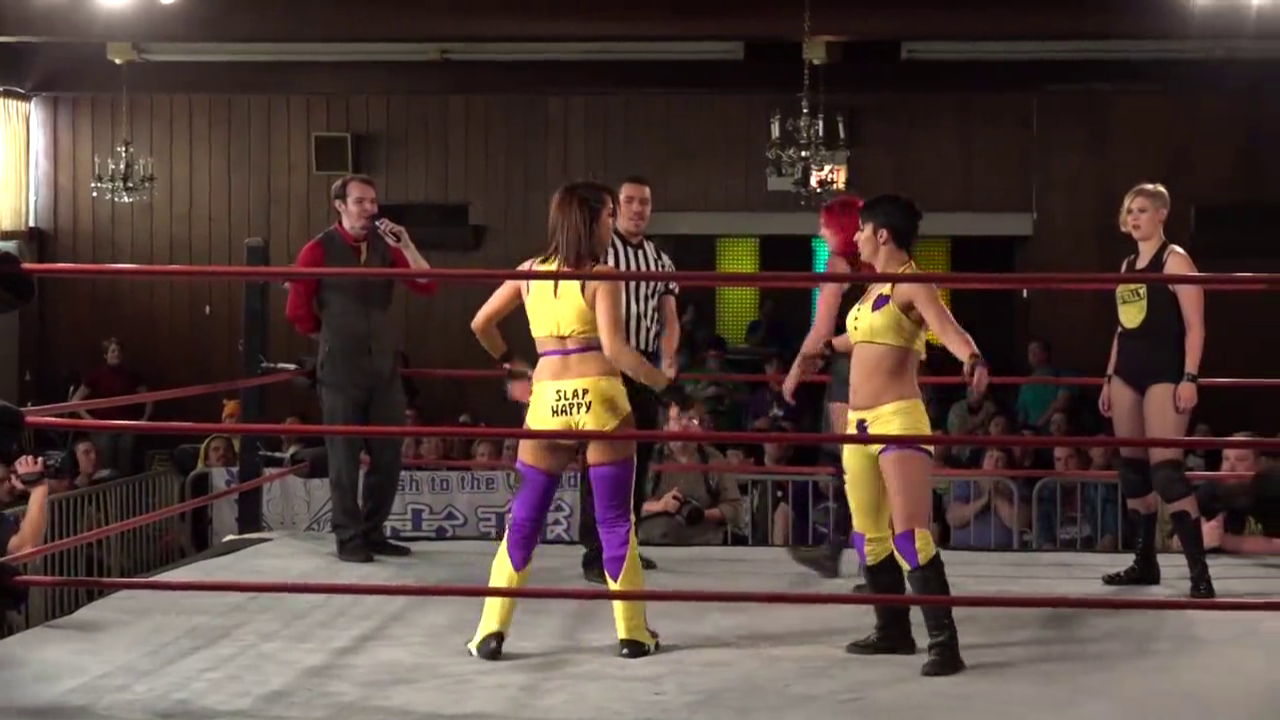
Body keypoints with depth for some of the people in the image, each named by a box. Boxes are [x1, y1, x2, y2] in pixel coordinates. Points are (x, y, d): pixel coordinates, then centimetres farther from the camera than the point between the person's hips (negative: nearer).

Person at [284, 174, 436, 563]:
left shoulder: (385, 247, 7)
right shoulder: (319, 250, -5)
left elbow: (427, 286, -2)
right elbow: (297, 311, -2)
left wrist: (406, 246, -13)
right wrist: (332, 337, 8)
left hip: (384, 366, 5)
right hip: (340, 369, -4)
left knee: (388, 454, 7)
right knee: (344, 456, 0)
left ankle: (373, 532, 20)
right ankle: (349, 538, 9)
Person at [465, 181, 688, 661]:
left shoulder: (529, 271, 10)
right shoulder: (601, 275, -5)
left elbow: (481, 324, 16)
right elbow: (614, 348, -14)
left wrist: (508, 360, 33)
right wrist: (665, 387, -7)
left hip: (547, 400, 4)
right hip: (598, 397, -4)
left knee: (523, 519, 11)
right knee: (615, 521, 6)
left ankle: (491, 632, 9)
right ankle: (633, 633, 13)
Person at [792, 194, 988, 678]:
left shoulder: (911, 284, -10)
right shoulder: (874, 287, 16)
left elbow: (946, 328, -28)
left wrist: (972, 359, -50)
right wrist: (826, 348, 56)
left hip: (898, 420, -9)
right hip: (860, 423, 9)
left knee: (909, 534, -16)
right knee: (869, 535, 14)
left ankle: (944, 642, -13)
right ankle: (894, 631, 25)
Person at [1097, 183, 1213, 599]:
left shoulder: (1174, 260, -6)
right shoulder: (1128, 265, 16)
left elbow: (1195, 326, -11)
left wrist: (1189, 378, -20)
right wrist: (1108, 379, 17)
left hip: (1164, 373, -8)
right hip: (1127, 373, 8)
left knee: (1166, 469, -16)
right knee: (1133, 469, 9)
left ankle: (1199, 573, -15)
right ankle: (1145, 562, 19)